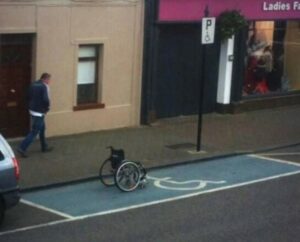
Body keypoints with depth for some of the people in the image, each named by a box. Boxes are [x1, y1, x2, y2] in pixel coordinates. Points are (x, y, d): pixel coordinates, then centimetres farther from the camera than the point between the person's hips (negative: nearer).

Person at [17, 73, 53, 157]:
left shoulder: (33, 84, 9)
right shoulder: (44, 86, -17)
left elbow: (29, 96, 13)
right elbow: (46, 100, -25)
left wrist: (32, 105, 14)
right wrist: (47, 108, -8)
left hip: (32, 110, 9)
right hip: (39, 112, -9)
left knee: (42, 128, 22)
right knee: (34, 131, -5)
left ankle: (44, 147, 31)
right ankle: (22, 148, -10)